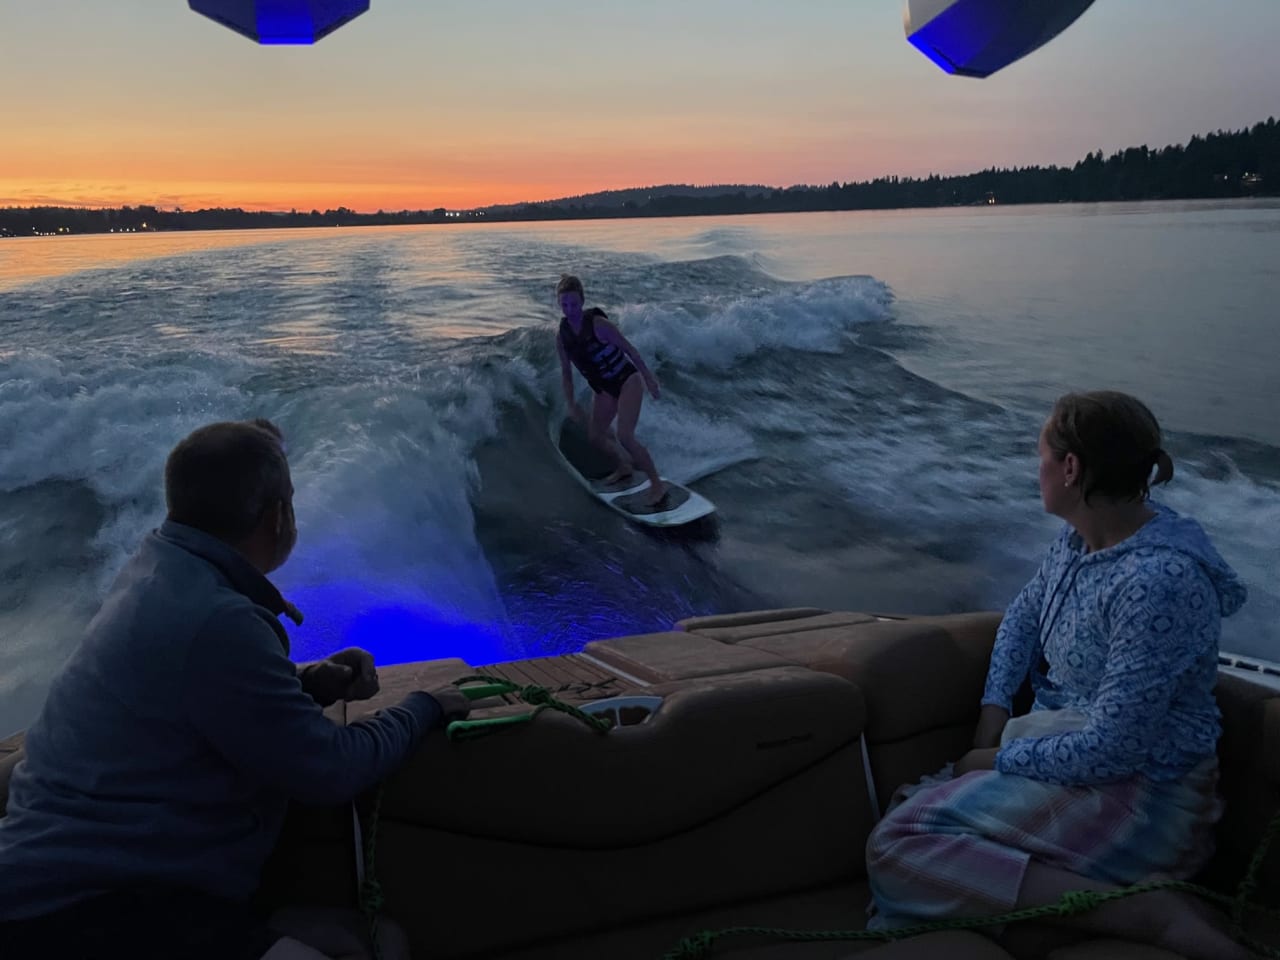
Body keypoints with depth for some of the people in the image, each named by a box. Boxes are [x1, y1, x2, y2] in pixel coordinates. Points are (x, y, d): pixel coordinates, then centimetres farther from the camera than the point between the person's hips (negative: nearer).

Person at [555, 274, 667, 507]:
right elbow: (566, 372, 7)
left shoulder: (598, 324, -23)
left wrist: (649, 378, -10)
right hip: (603, 389, 7)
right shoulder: (562, 336, -6)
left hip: (627, 381, -7)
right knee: (595, 436, 11)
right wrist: (571, 403, 4)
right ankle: (624, 467, 39)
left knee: (625, 436, -19)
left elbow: (629, 349, -15)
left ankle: (657, 484, -8)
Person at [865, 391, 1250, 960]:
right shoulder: (1078, 540, 3)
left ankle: (1149, 914, -21)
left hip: (1137, 792, -9)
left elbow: (1113, 748, -25)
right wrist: (993, 714, 5)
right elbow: (1023, 616, 19)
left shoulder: (1160, 581, -25)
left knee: (894, 847, -23)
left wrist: (1001, 759, -11)